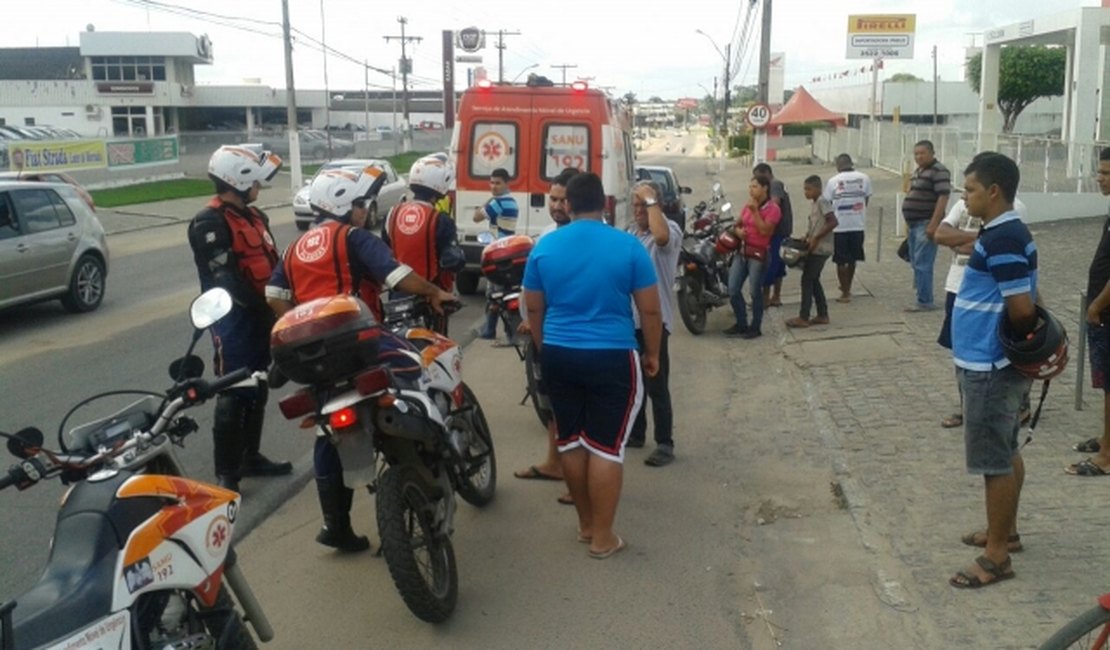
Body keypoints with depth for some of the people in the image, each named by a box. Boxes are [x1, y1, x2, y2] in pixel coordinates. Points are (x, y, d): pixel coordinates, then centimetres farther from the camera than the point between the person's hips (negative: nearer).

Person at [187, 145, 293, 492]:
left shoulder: (254, 216, 14)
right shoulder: (209, 223, -14)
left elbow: (272, 264, 16)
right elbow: (227, 278, -21)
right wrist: (262, 306, -20)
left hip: (263, 316, 9)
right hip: (235, 320, -9)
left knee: (257, 391, 16)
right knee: (234, 396, -6)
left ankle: (251, 456, 28)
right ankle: (226, 473, 0)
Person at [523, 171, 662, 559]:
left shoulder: (544, 247, 1)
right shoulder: (628, 246, -8)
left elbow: (534, 310, 9)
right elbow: (650, 310, -4)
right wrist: (652, 354, 9)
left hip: (559, 356, 4)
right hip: (612, 358, -3)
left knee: (571, 440, 15)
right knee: (606, 447, 3)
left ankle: (585, 523, 27)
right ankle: (602, 537, 10)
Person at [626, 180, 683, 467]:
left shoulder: (671, 229, -11)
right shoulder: (630, 232, 14)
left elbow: (661, 236, -37)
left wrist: (651, 200, -26)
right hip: (628, 318, 8)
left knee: (656, 385, -5)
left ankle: (665, 444, 2)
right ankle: (635, 433, 30)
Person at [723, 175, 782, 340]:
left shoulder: (773, 209, -7)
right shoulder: (748, 205, 13)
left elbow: (764, 231, -19)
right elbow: (737, 224, 20)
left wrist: (755, 211, -18)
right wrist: (738, 230, -3)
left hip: (758, 253, -7)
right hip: (741, 251, 7)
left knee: (755, 292, -3)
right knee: (733, 290, 4)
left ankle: (755, 327, 8)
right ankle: (741, 324, 18)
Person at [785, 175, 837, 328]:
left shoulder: (822, 202, -15)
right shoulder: (813, 203, 13)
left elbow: (833, 222, -25)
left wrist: (816, 238, -23)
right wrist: (807, 237, 7)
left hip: (820, 249, -10)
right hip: (815, 248, 10)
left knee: (807, 280, -6)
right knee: (814, 281, 13)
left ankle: (803, 318, -2)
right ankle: (823, 315, 19)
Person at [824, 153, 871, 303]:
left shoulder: (833, 181, -7)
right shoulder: (864, 178, 0)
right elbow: (867, 200, 6)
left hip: (839, 226, -3)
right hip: (858, 225, 3)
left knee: (841, 261, 6)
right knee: (852, 259, 19)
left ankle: (845, 293, 9)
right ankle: (847, 287, 35)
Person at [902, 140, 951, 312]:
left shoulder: (939, 171, -11)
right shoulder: (918, 171, 18)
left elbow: (943, 198, -19)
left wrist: (933, 224, -25)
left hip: (926, 225, -10)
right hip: (914, 224, 10)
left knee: (922, 264, -10)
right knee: (916, 263, 13)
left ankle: (925, 302, -7)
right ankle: (921, 293, 20)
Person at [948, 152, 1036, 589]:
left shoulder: (1002, 240, -22)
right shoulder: (1003, 233, 10)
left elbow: (1022, 309, -24)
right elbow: (1025, 300, 19)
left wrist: (1022, 341, -6)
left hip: (990, 366, -10)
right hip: (990, 361, 10)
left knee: (994, 460, -2)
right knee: (1007, 453, 20)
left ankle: (996, 557, 8)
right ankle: (1005, 531, 34)